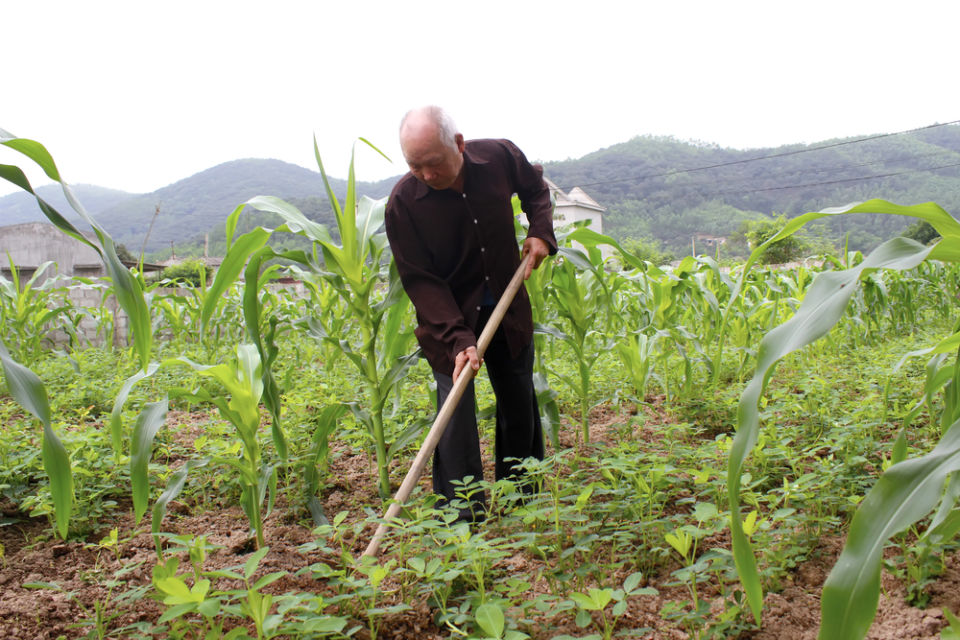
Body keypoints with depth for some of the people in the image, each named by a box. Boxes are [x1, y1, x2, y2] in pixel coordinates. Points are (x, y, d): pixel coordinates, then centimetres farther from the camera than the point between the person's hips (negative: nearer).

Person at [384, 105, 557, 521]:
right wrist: (458, 339, -28)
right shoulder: (403, 202, -22)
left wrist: (541, 233, -5)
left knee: (519, 405, 13)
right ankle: (463, 517, 3)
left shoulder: (500, 157, -13)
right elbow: (421, 281, -19)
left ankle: (524, 500, 32)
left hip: (508, 309, 4)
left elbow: (535, 189, 11)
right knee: (455, 409, -10)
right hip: (448, 317, -3)